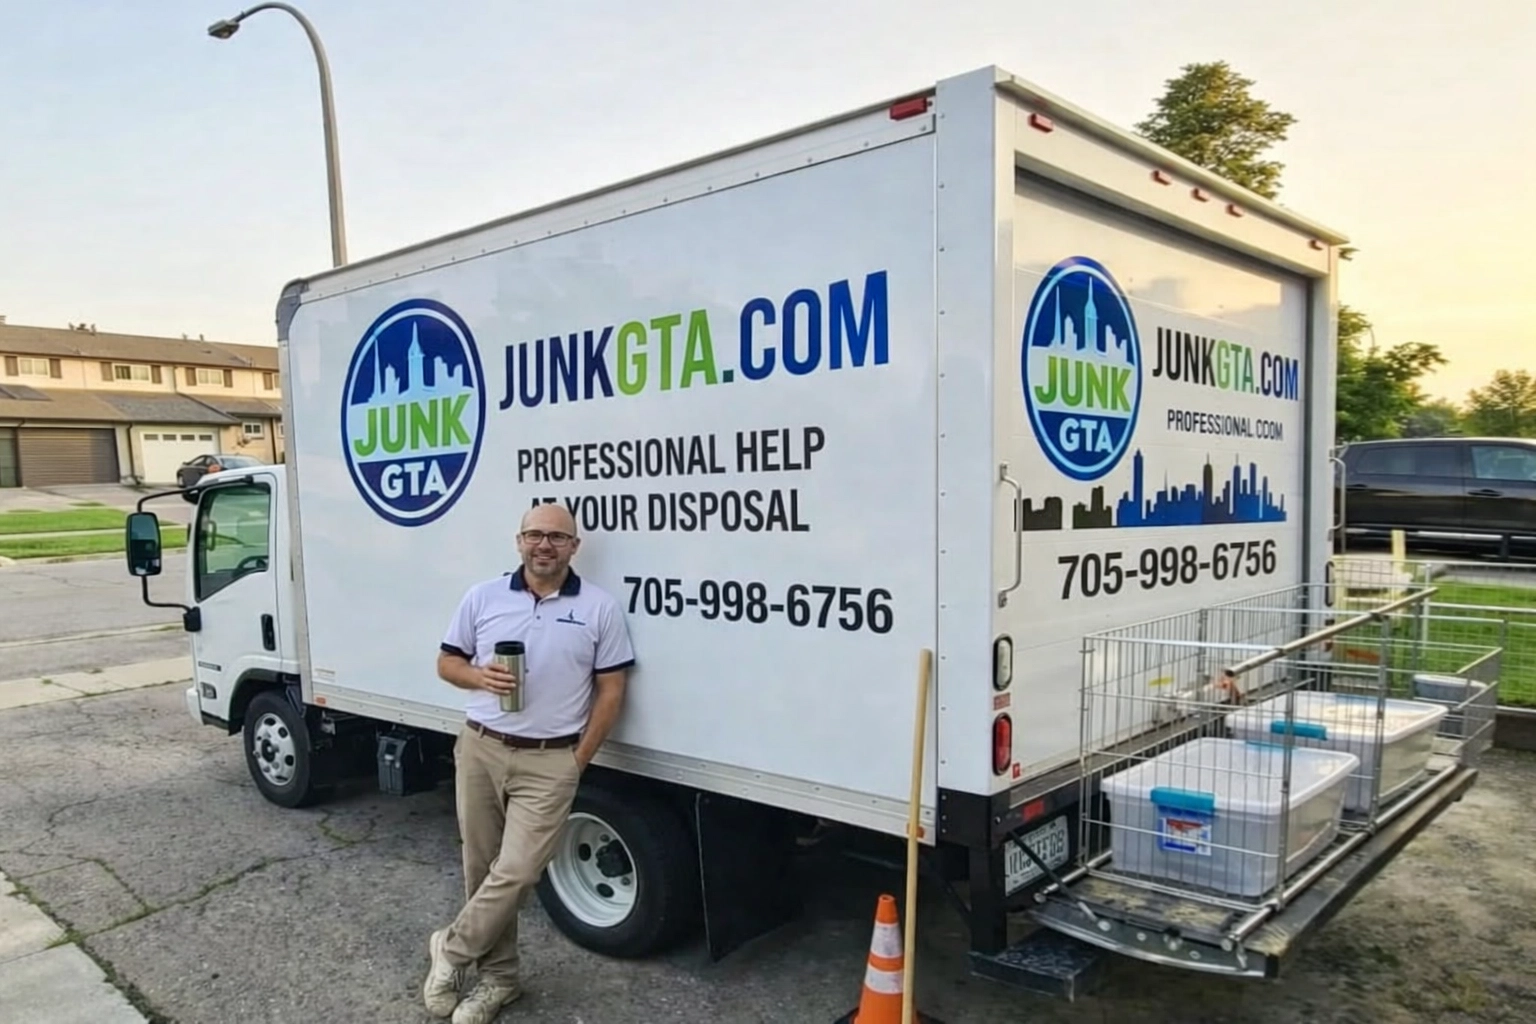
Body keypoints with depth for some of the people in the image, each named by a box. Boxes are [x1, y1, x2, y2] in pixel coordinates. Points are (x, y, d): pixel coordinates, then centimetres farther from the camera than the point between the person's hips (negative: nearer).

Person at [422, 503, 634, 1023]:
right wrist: (480, 677, -13)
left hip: (550, 762, -3)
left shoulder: (600, 607, -4)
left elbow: (611, 690, -1)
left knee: (515, 872, -7)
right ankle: (498, 976, 29)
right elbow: (447, 662, 10)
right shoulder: (483, 597, 2)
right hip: (480, 750, 3)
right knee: (482, 870, 11)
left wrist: (578, 759, -5)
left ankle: (451, 949, 19)